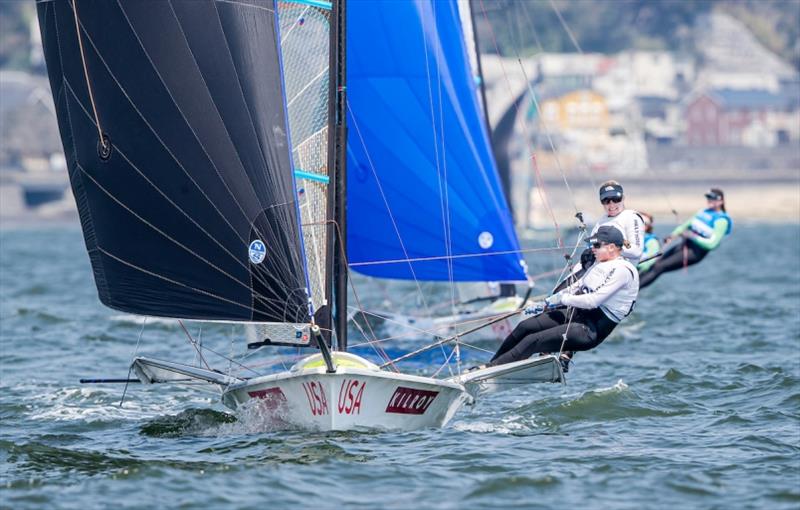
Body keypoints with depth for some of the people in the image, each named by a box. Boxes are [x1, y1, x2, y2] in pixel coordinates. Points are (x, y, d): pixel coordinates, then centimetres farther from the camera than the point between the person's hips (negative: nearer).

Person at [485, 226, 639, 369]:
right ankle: (492, 365, 5)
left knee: (532, 341, -18)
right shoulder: (600, 265, 14)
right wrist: (543, 304, 16)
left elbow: (593, 301, -21)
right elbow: (574, 289, 23)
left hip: (591, 332, -9)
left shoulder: (623, 271, -16)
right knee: (525, 327, -4)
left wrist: (562, 299, -8)